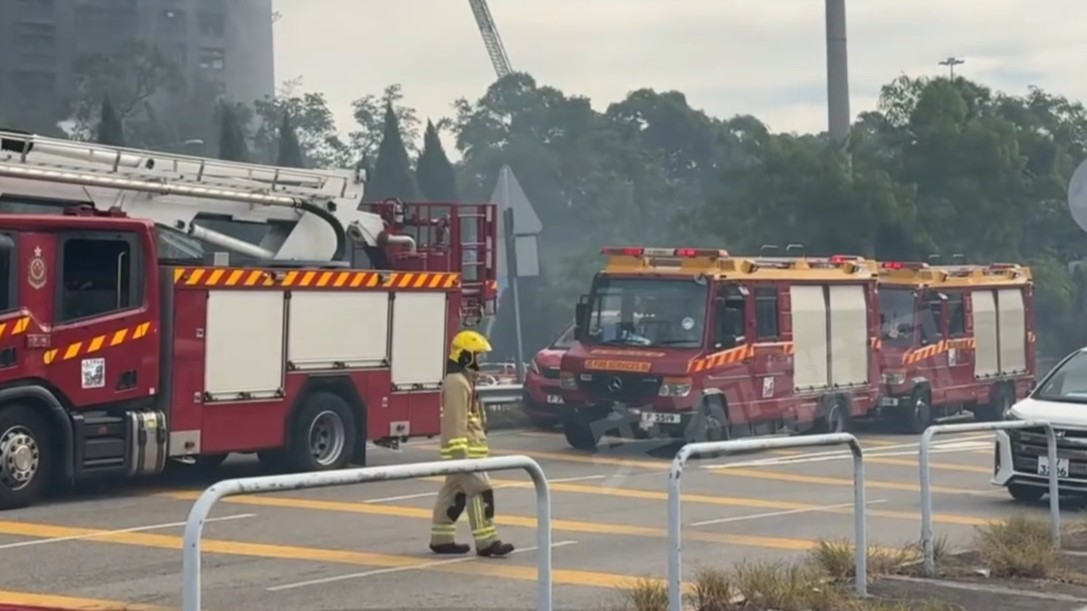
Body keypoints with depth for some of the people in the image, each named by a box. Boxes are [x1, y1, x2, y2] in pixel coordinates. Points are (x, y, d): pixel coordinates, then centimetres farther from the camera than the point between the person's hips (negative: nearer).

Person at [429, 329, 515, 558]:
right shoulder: (457, 382, -16)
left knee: (454, 492, 13)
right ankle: (486, 542, -12)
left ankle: (441, 539, 18)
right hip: (463, 449, -11)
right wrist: (461, 455, -26)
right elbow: (456, 422, -22)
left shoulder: (464, 380, 18)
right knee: (480, 492, -11)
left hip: (468, 448, 11)